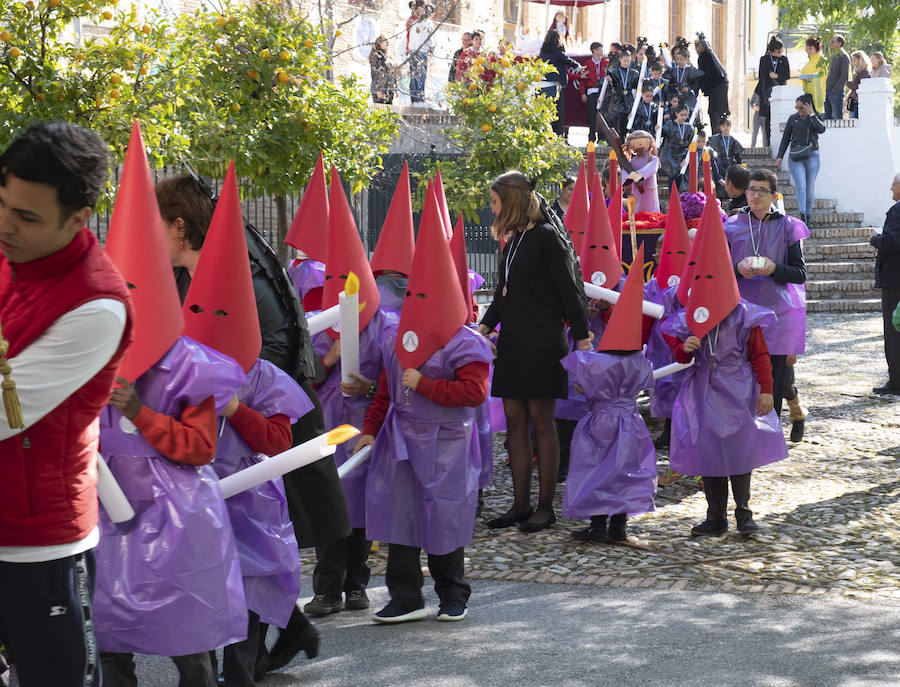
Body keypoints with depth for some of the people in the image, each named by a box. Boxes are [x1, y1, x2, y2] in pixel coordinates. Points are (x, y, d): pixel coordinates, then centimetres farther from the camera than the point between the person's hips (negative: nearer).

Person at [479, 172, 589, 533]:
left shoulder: (546, 236, -9)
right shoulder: (513, 239, 15)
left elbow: (569, 290, -11)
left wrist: (582, 338, -14)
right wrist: (485, 326, 8)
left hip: (542, 342, -8)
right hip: (512, 341, 8)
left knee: (541, 421, -3)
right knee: (515, 421, 8)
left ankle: (546, 505, 5)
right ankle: (521, 504, 13)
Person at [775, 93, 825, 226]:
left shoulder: (816, 118, 6)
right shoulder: (793, 119, 9)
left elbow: (821, 129, -16)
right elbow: (785, 138, 13)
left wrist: (811, 115, -16)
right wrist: (780, 156, 8)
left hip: (812, 156, 0)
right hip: (796, 157, 0)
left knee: (810, 188, 3)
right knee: (801, 186, -16)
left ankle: (808, 215, 15)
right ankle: (802, 215, -27)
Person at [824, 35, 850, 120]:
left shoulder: (844, 56, -8)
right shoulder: (833, 56, 18)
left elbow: (844, 76, -14)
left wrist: (835, 89, -16)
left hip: (836, 92, -8)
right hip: (827, 91, 8)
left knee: (837, 118, -8)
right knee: (827, 117, 8)